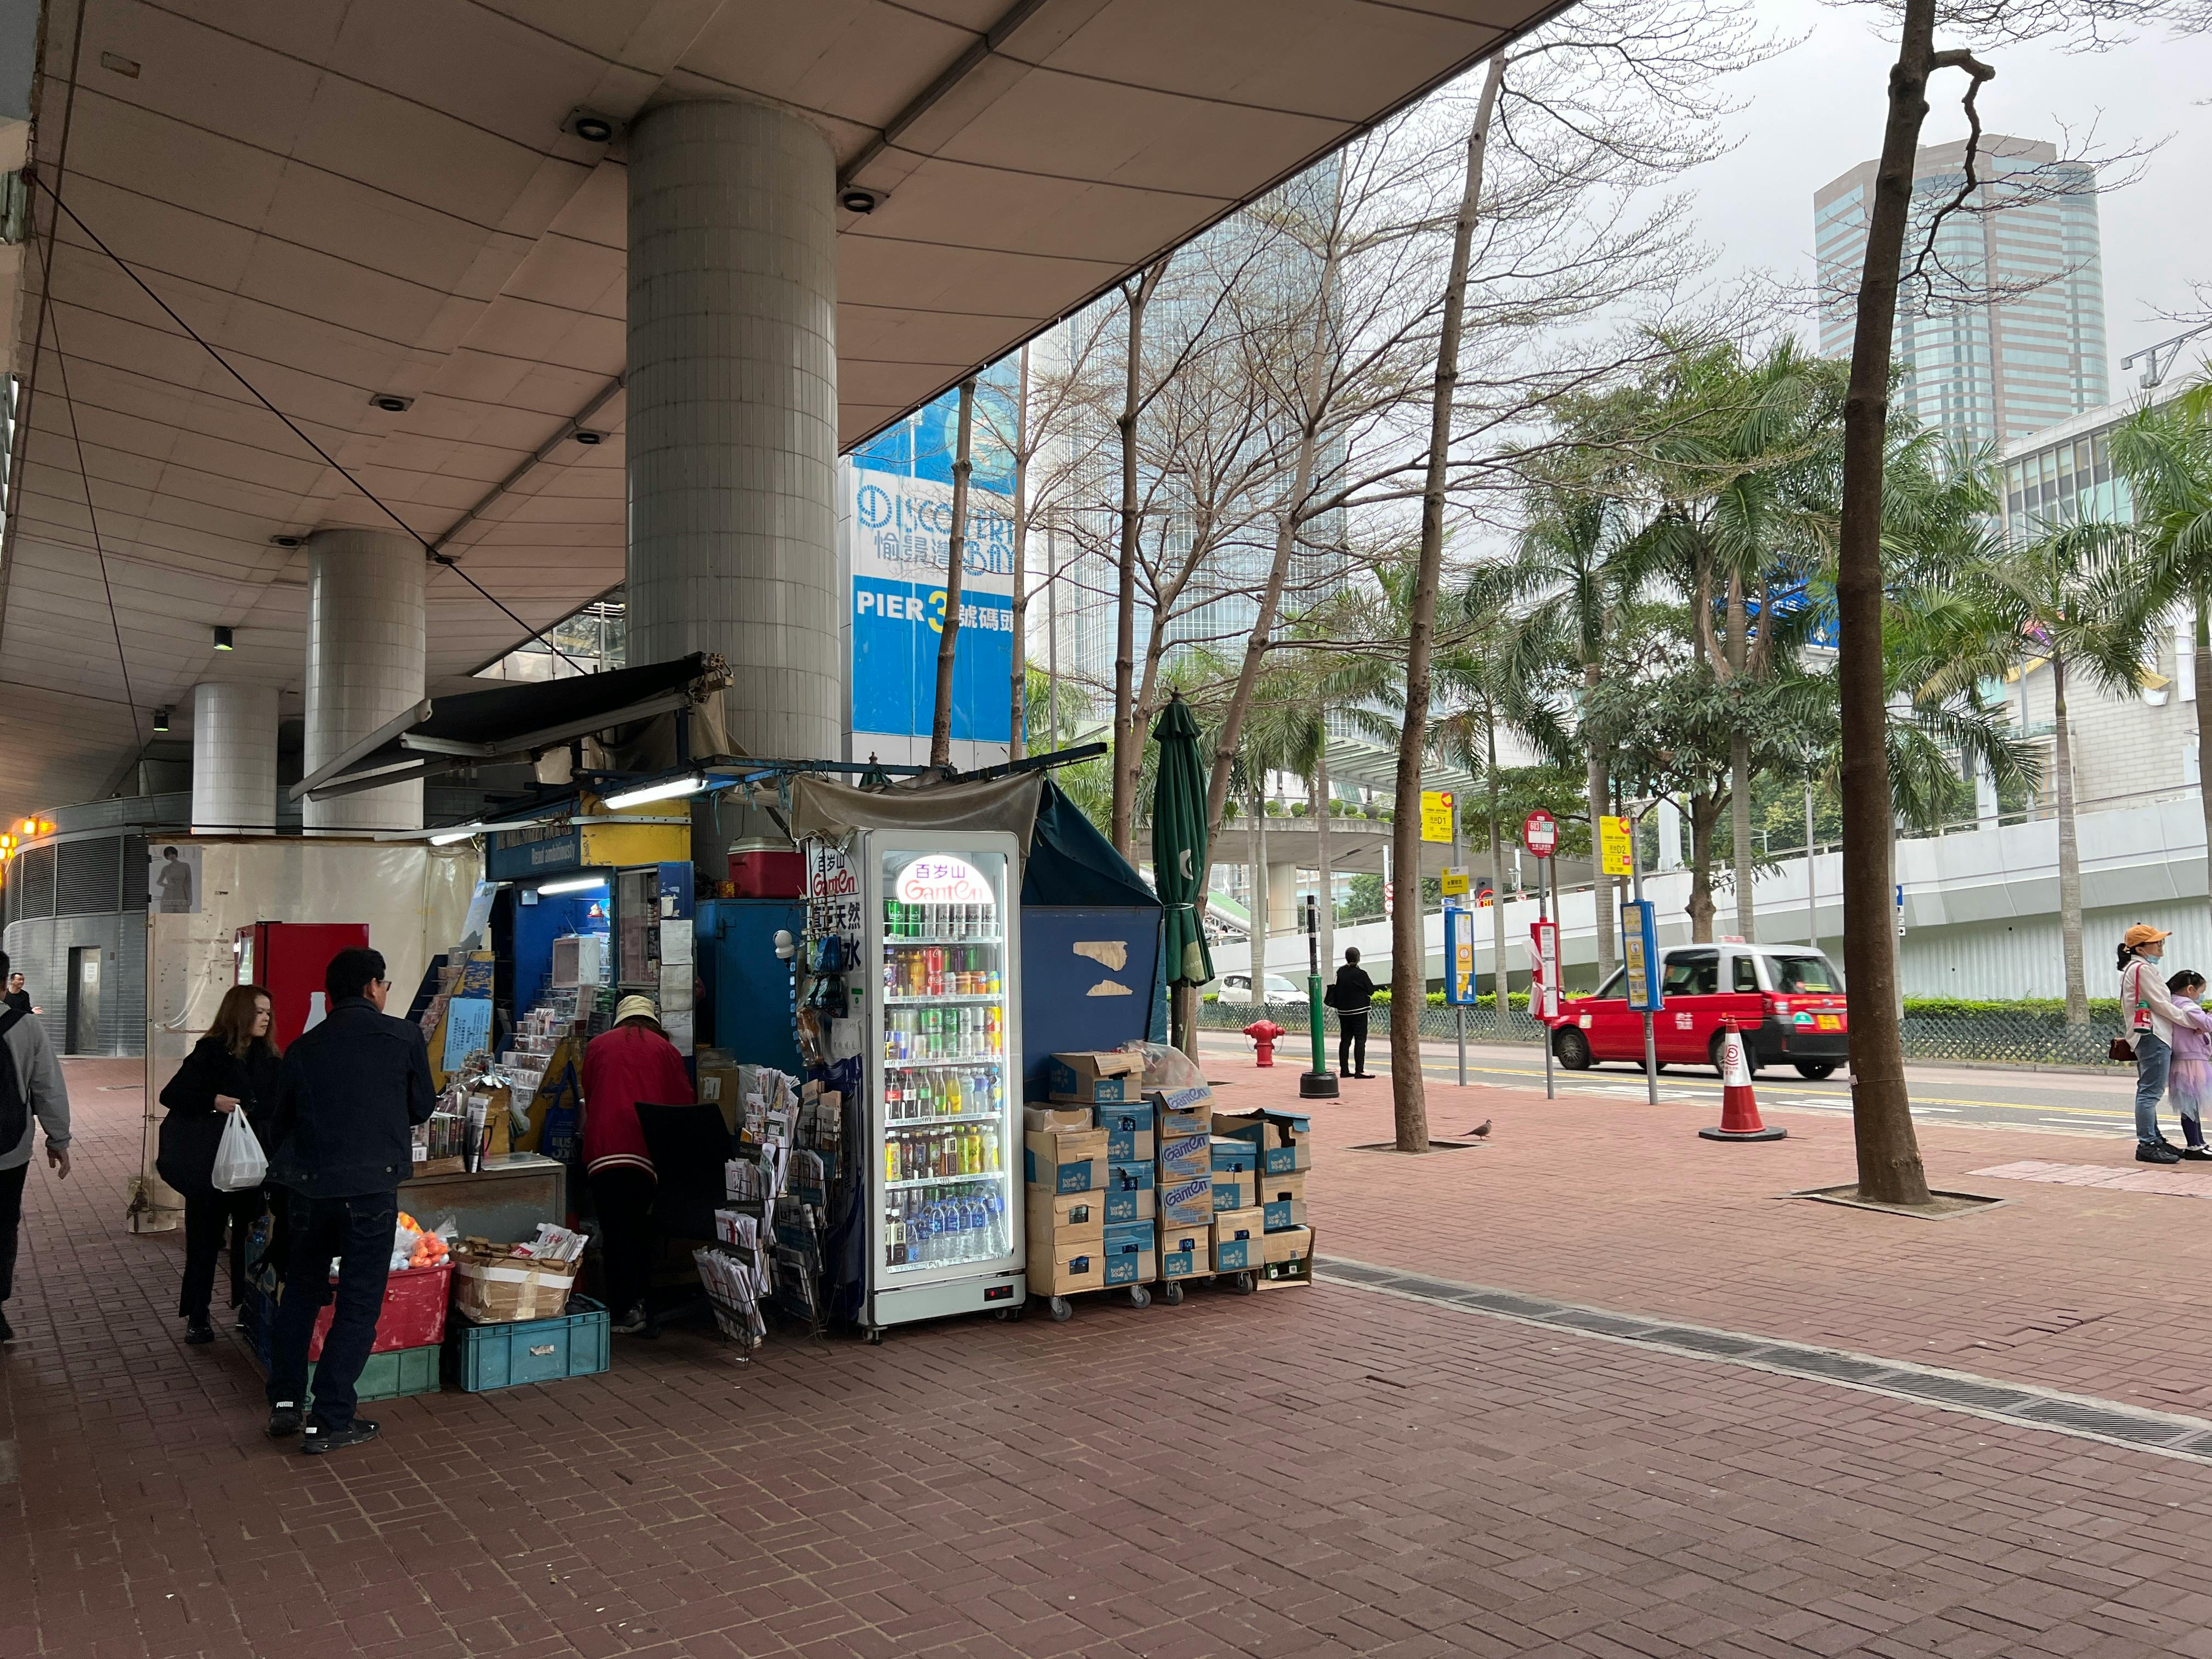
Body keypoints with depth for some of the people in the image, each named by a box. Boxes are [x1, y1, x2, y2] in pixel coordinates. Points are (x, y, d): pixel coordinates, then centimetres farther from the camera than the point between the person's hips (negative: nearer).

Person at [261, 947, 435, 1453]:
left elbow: (279, 1122, 14)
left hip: (307, 1186, 4)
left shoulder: (303, 1047, 7)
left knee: (301, 1292, 21)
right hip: (371, 1188, -4)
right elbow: (422, 1108, 7)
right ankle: (330, 1420, 6)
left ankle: (284, 1404, 25)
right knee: (359, 1304, 5)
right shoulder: (404, 1037, -3)